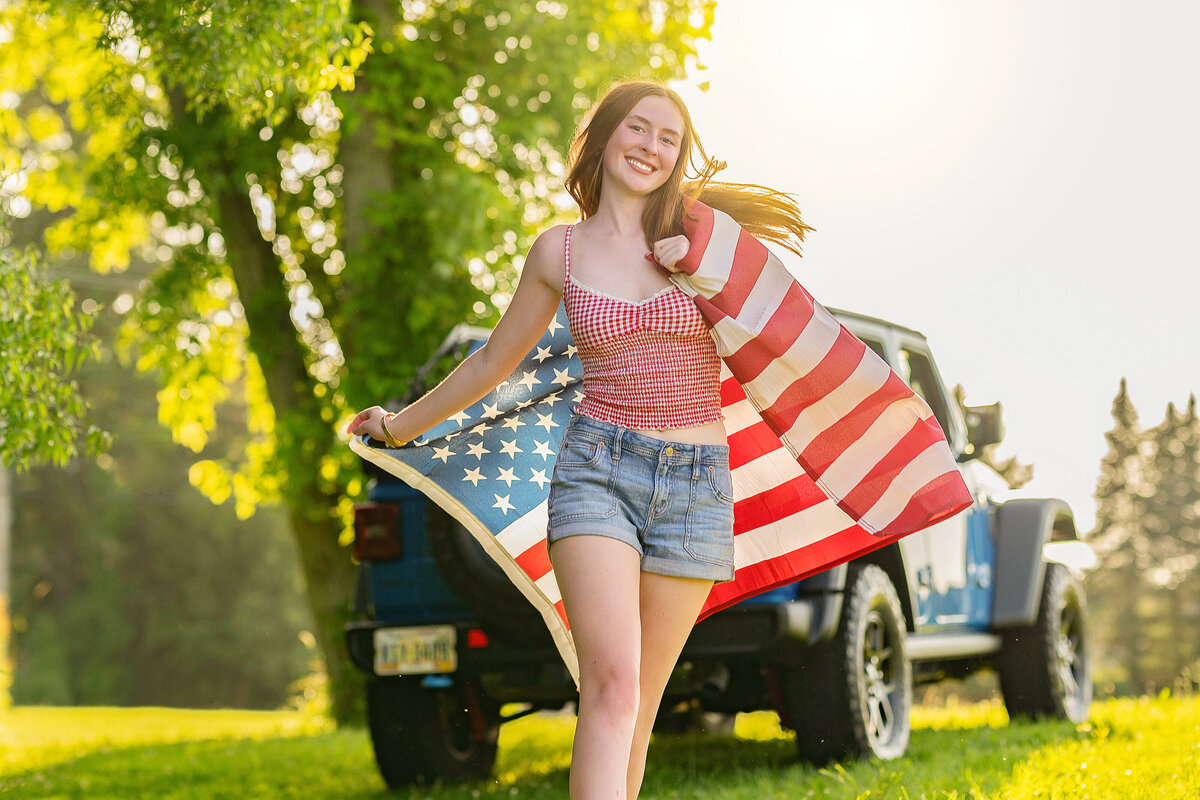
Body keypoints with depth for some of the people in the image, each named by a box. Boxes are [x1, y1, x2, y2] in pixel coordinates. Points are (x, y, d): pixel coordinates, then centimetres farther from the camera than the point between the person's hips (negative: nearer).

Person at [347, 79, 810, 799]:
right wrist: (401, 425, 29)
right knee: (612, 682, -20)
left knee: (637, 706, 3)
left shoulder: (695, 232, 7)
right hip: (598, 468, -1)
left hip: (697, 482, 1)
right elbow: (495, 362, 21)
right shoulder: (559, 252, 7)